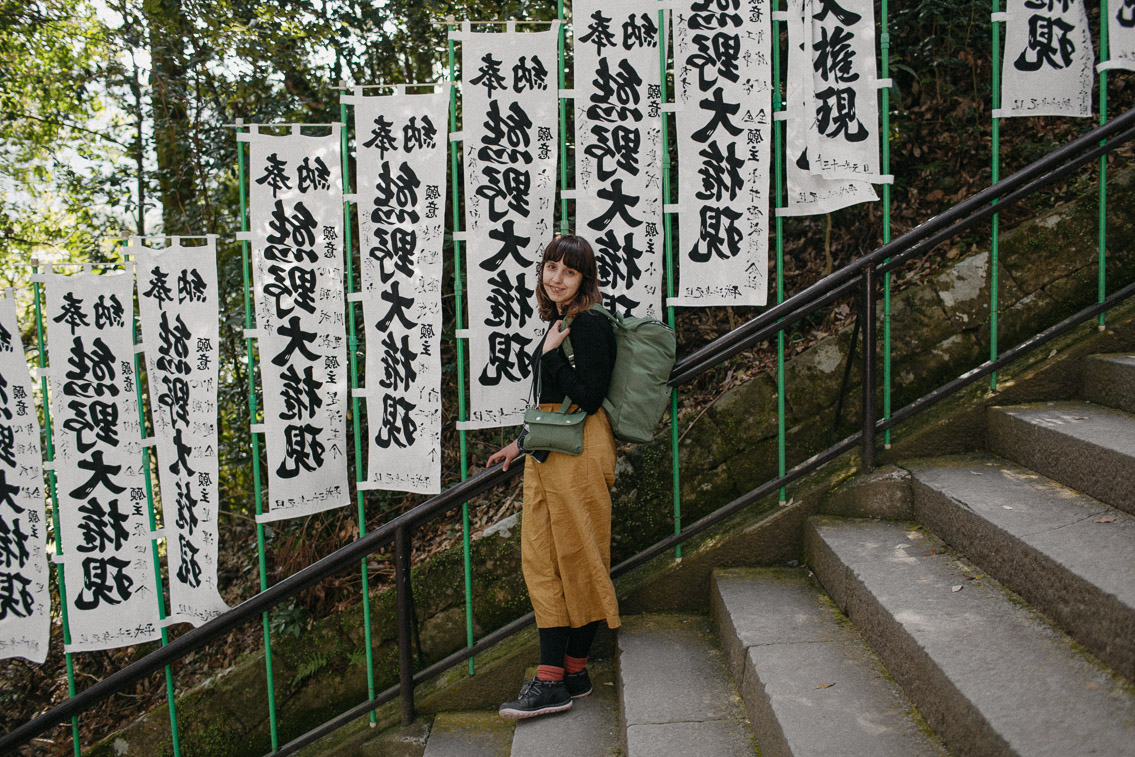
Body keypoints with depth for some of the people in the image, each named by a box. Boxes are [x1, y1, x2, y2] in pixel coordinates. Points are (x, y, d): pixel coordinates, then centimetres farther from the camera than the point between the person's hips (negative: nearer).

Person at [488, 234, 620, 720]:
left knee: (578, 559, 1)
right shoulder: (558, 322, 16)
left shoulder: (590, 325, -12)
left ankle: (573, 670, 13)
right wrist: (521, 443, 24)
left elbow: (588, 398, -19)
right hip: (548, 451, 10)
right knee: (542, 562, 7)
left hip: (579, 450, -10)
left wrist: (551, 354, -16)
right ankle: (552, 677, 10)